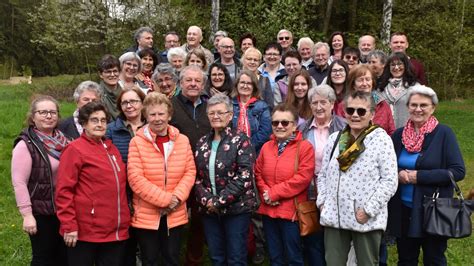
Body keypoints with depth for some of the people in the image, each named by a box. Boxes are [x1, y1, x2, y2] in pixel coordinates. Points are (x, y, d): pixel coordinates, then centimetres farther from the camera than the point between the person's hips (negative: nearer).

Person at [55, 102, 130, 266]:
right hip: (85, 232, -7)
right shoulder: (75, 149, -8)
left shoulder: (111, 148, 13)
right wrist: (69, 226, -16)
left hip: (116, 231, 7)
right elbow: (64, 191, -13)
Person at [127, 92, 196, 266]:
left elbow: (190, 171, 3)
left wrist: (177, 197, -13)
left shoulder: (182, 140, 4)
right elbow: (135, 178, -14)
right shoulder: (137, 142, -7)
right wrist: (165, 199, -17)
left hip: (175, 214, 3)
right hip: (147, 215, -3)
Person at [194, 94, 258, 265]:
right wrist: (206, 199, -9)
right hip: (209, 209, 5)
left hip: (237, 208, -5)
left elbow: (244, 176, -16)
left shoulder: (241, 140, -6)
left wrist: (220, 201, -17)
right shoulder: (203, 143, 10)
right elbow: (196, 175, 8)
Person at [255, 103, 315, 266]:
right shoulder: (266, 146, 9)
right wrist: (265, 193, -9)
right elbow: (258, 173, 10)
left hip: (291, 211, -5)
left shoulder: (304, 147, -8)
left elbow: (303, 178, -16)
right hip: (268, 210, 5)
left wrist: (274, 193, -15)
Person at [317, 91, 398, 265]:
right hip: (334, 216, 4)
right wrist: (322, 201, 3)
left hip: (367, 220, -4)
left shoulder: (381, 140, -6)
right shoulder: (334, 138, 10)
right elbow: (323, 174, 15)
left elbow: (390, 181, -10)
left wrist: (369, 210, -15)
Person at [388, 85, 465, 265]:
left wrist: (419, 176, -19)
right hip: (402, 211, 4)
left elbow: (458, 171, -13)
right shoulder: (399, 134, 4)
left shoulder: (444, 133, -7)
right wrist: (397, 175, -12)